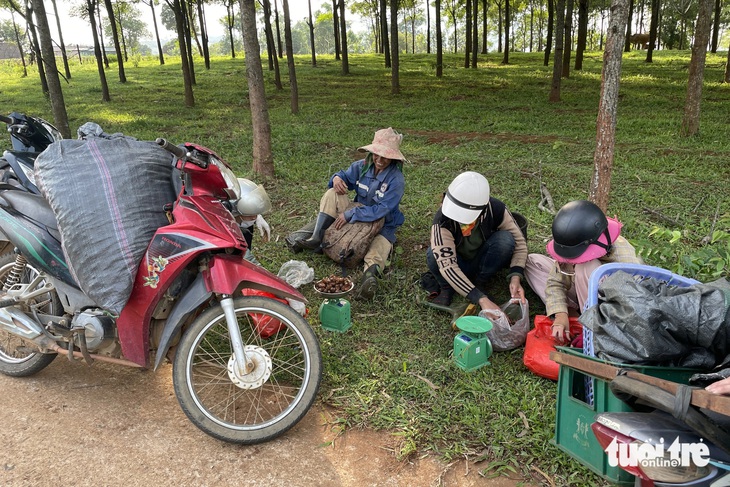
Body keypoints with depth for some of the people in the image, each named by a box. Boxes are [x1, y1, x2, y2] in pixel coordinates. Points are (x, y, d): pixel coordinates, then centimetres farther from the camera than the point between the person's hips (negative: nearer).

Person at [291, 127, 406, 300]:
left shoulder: (396, 180, -22)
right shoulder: (363, 166, -5)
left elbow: (381, 210, -29)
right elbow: (346, 177, 10)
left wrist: (349, 214, -29)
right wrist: (337, 178, -18)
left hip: (383, 225, -5)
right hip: (359, 212, 5)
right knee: (332, 194, -14)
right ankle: (316, 240, -17)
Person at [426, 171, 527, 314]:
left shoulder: (496, 210, -25)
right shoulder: (442, 219, -33)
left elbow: (519, 242, -14)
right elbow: (446, 265, -40)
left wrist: (515, 278, -30)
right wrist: (481, 299, -46)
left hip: (483, 264, 3)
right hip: (456, 266, -2)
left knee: (505, 239, -28)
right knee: (434, 255, -35)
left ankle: (479, 283, -6)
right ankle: (446, 288, -5)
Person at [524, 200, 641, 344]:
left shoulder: (624, 260, -34)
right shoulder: (570, 245, -20)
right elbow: (555, 283, -14)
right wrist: (560, 314, -31)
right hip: (582, 294, 6)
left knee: (586, 267, -37)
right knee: (532, 261, -5)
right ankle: (571, 312, -15)